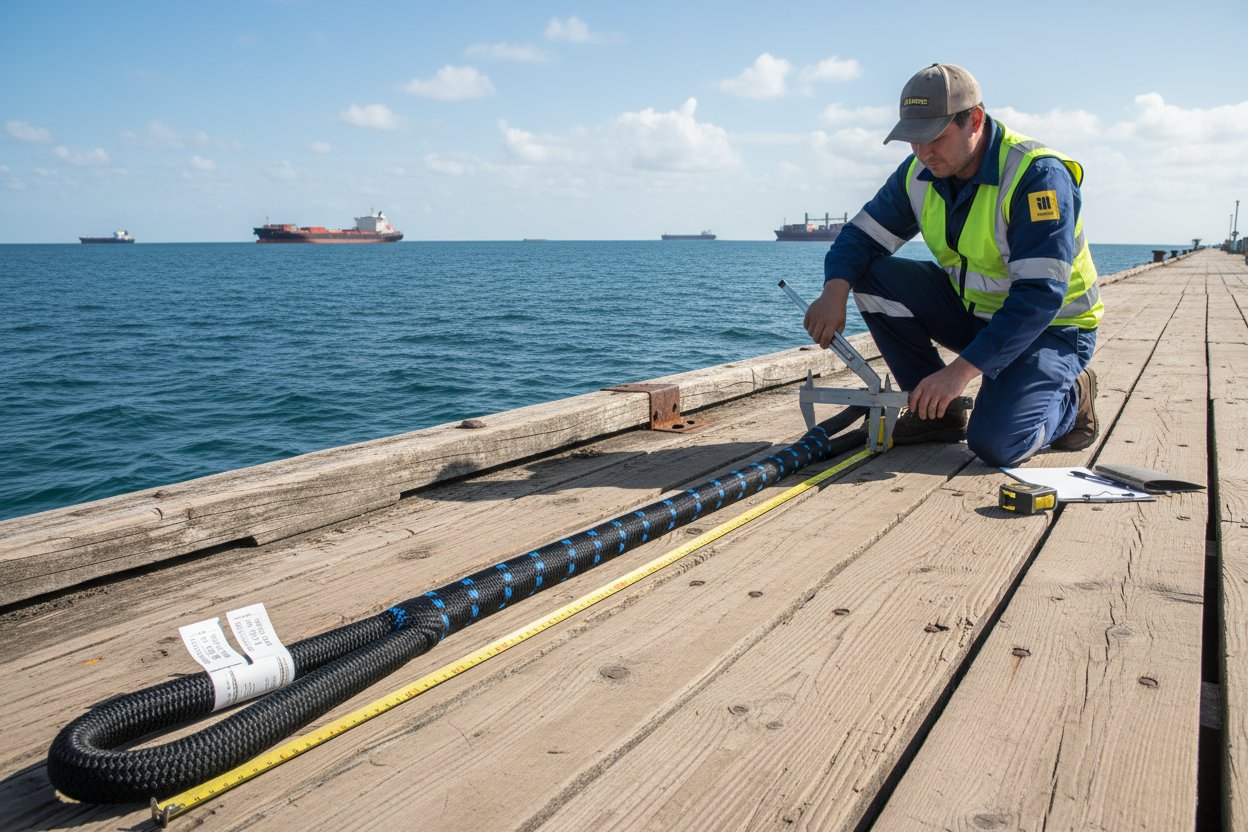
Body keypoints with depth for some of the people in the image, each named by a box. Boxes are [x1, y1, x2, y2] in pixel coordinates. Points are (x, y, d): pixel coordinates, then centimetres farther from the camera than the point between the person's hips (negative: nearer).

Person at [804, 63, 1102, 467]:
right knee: (876, 278, -14)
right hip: (972, 310, 7)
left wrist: (962, 369, -39)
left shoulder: (1038, 175, -26)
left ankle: (1070, 398, 7)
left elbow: (1040, 296, -32)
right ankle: (941, 410, -2)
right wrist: (834, 292, -26)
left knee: (994, 444, -29)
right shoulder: (920, 173, -5)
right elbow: (863, 234, -2)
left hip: (1052, 325, -7)